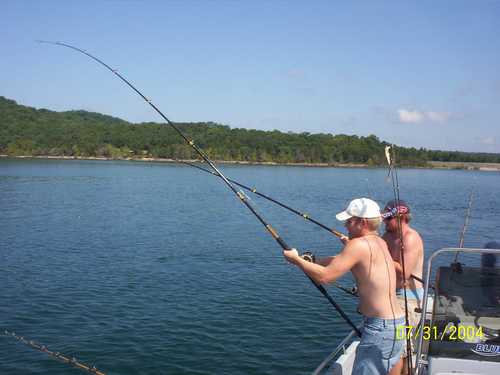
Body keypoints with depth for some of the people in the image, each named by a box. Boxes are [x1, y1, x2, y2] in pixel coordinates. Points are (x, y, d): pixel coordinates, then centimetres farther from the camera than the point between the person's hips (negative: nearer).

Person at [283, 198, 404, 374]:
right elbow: (340, 260, 20)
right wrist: (312, 262, 12)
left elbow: (324, 276, -18)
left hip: (381, 328, -10)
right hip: (394, 324, 10)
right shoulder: (378, 242, 10)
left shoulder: (359, 245, -17)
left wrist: (296, 260, -5)